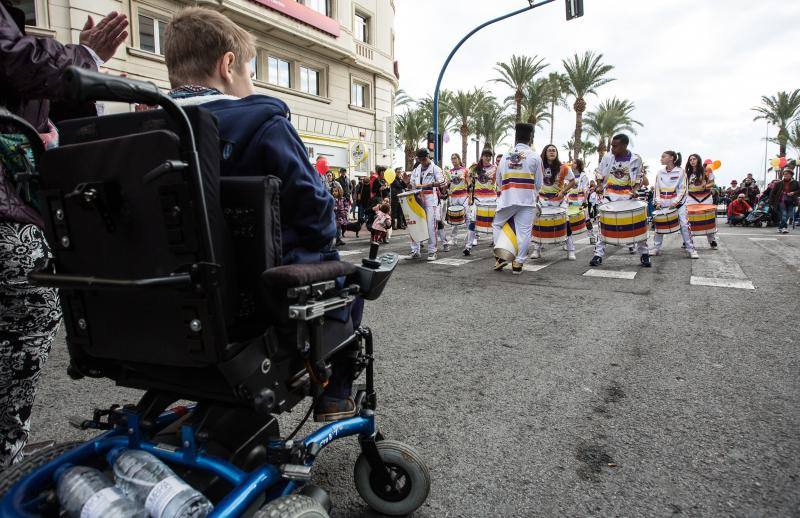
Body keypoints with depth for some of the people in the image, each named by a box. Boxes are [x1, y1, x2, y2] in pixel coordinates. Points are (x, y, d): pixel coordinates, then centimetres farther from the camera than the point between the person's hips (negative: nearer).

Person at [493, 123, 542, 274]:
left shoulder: (505, 157, 10)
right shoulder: (534, 157, 3)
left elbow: (498, 181, 16)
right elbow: (538, 184, 6)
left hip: (506, 200, 2)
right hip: (527, 200, -2)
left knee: (497, 225, 17)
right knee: (523, 231, 1)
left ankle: (500, 257, 7)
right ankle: (518, 263, 0)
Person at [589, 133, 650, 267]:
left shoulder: (636, 159, -4)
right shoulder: (607, 157, -2)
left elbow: (638, 179, 4)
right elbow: (600, 175, 11)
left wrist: (635, 190, -14)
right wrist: (600, 186, -7)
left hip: (628, 196, 0)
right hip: (609, 195, 1)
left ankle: (644, 254, 14)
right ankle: (598, 254, 1)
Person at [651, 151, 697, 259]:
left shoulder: (680, 172, -2)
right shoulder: (660, 173, 9)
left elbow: (683, 190, -5)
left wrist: (675, 202, -16)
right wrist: (657, 202, -3)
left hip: (678, 203, -4)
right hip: (663, 204, 4)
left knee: (684, 225, -9)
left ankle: (691, 249, -2)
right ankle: (656, 248, 12)